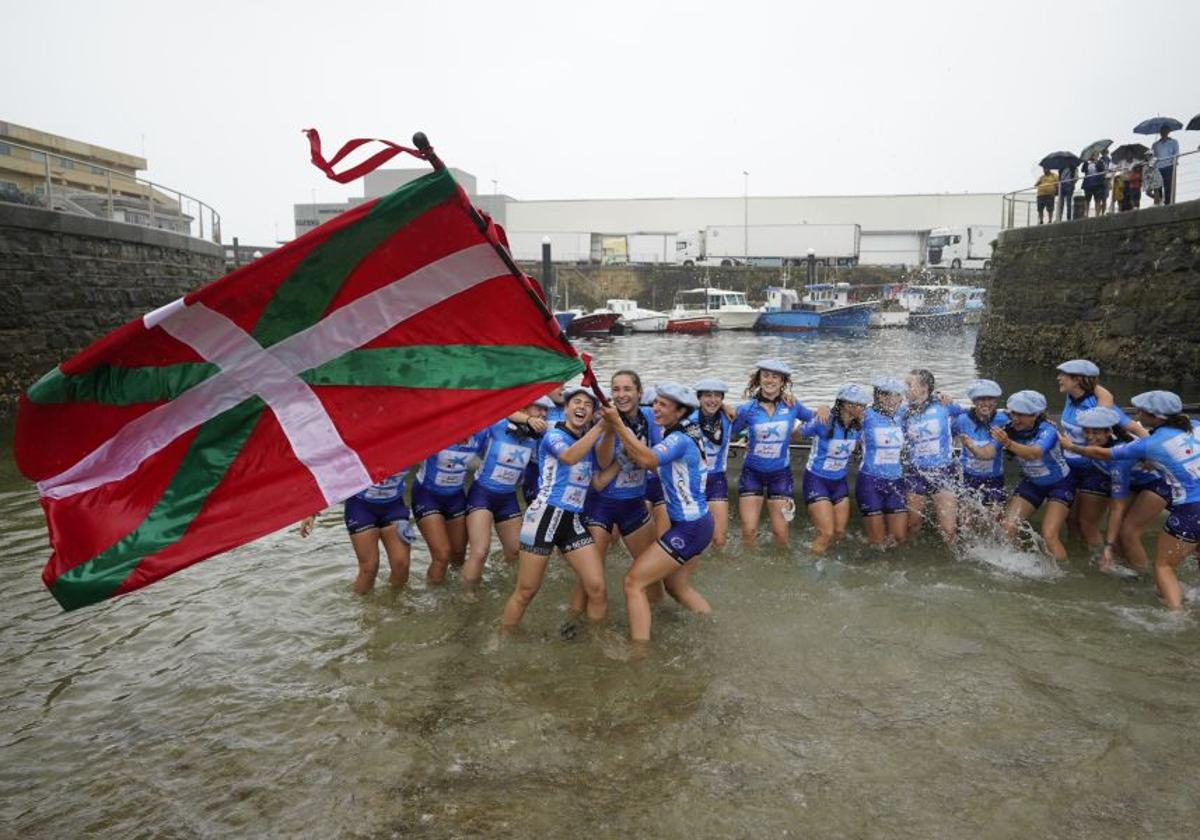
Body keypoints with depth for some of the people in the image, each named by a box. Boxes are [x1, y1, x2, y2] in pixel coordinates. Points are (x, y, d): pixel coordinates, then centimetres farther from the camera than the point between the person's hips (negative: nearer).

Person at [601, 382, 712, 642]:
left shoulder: (680, 439, -19)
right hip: (696, 523, 10)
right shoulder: (679, 433, 10)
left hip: (689, 528, -10)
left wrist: (618, 424, -39)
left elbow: (648, 460, -38)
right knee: (677, 586, 27)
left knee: (634, 581, -7)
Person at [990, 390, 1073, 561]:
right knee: (1007, 526, -8)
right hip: (1032, 483, 5)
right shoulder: (1010, 430, -17)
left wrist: (1008, 443, -67)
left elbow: (1034, 453, -52)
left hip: (1059, 484, -5)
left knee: (1049, 536, -18)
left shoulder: (1047, 431, -31)